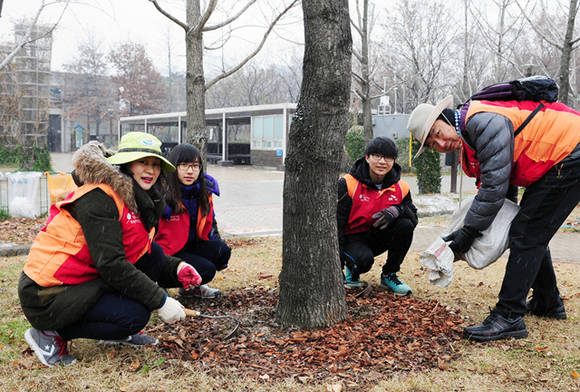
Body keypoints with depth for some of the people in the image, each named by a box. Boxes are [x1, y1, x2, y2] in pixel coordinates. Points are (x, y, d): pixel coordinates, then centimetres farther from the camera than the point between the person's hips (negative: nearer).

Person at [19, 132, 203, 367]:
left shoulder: (138, 201, 10)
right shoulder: (99, 198, -20)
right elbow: (111, 264, -26)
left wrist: (176, 269, -5)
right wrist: (161, 300, -23)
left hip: (84, 280, 9)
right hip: (48, 295, -9)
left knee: (153, 253, 1)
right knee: (135, 315, -21)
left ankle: (119, 333, 10)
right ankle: (51, 335, -4)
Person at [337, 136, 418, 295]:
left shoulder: (401, 188, -4)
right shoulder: (347, 184, -17)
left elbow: (414, 218, -4)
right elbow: (336, 224, -17)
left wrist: (397, 210, -30)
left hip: (379, 238, 4)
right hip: (352, 238, -4)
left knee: (405, 225, -23)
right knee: (364, 259, -36)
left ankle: (389, 275, -3)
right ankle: (352, 270, 5)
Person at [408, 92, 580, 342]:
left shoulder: (485, 123, -25)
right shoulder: (467, 137, 7)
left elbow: (495, 185, -26)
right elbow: (497, 181, 13)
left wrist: (469, 230, -18)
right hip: (553, 164, 11)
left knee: (526, 235, -13)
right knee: (532, 234, 18)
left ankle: (509, 316, -12)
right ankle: (547, 303, 32)